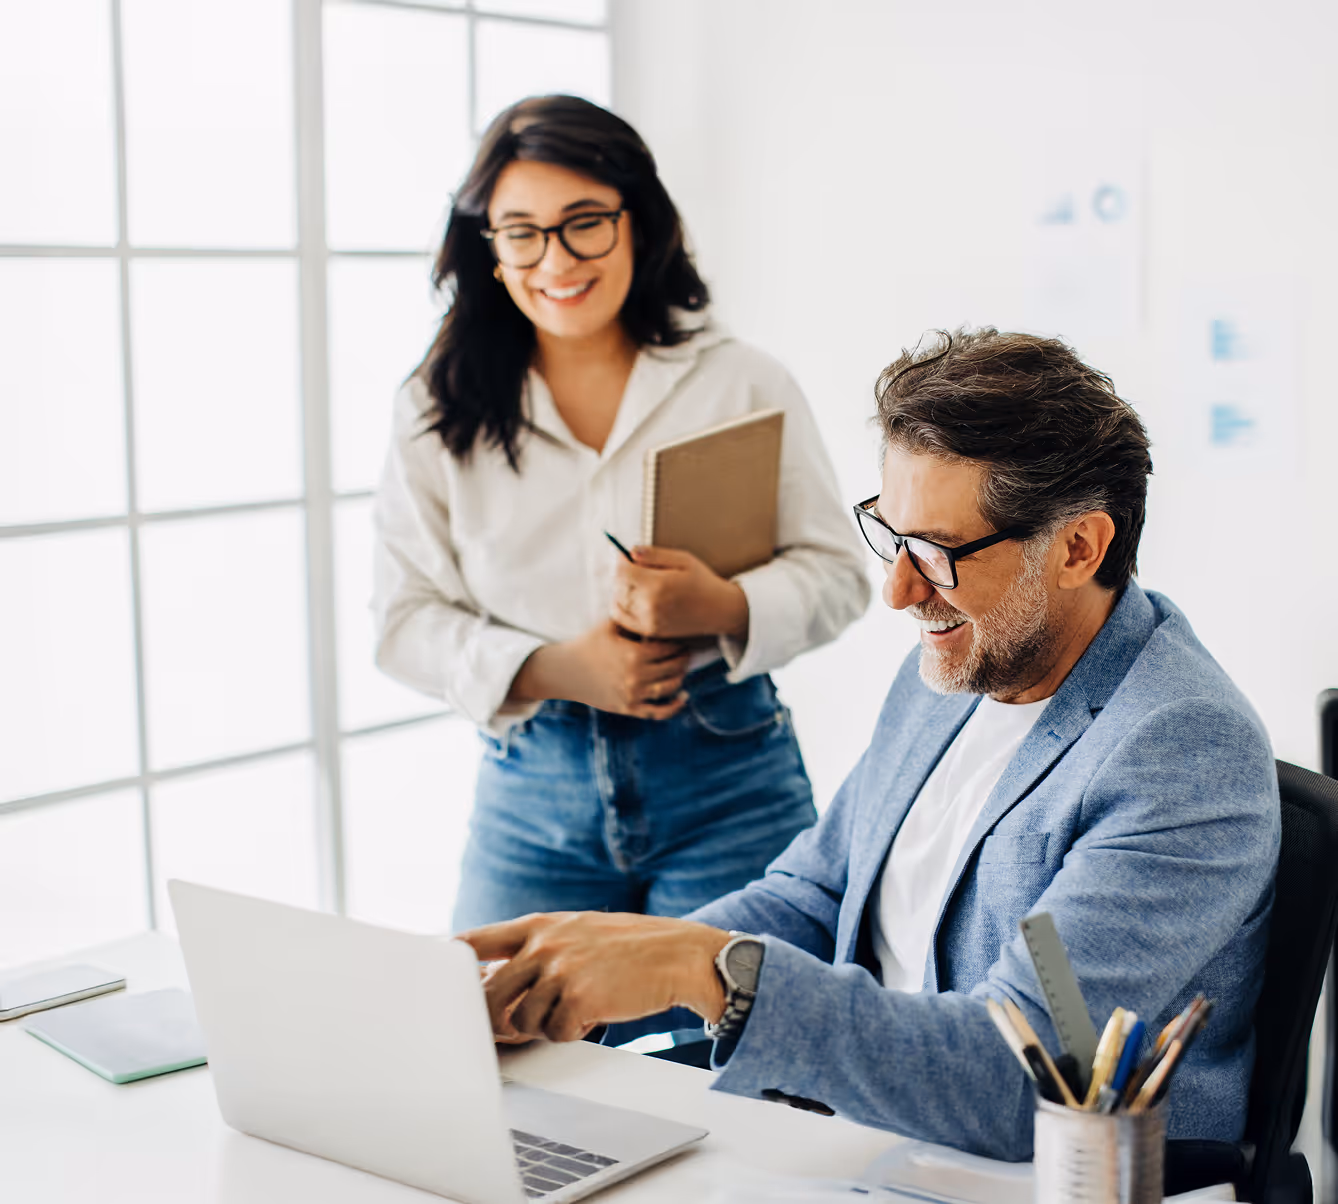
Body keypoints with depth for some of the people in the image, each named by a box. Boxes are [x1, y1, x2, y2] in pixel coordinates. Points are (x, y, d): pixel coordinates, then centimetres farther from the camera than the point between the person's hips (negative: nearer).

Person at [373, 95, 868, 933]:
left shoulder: (744, 383, 1)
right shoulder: (438, 411, 3)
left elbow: (838, 572, 1)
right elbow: (405, 620, 1)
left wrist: (726, 608, -20)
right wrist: (552, 671, -15)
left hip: (727, 783, -1)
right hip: (530, 794, 1)